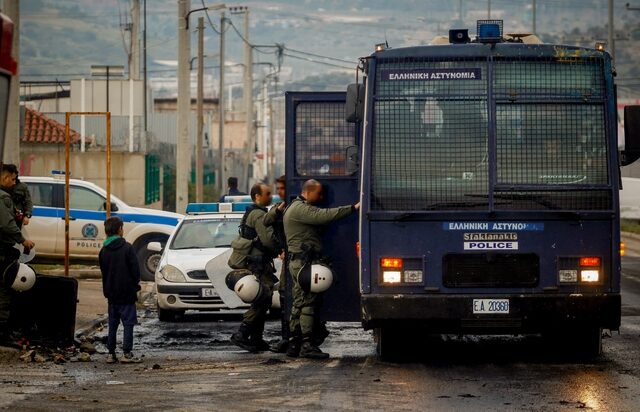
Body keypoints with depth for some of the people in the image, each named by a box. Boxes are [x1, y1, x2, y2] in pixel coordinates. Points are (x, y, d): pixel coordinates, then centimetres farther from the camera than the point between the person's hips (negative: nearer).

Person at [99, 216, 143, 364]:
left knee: (113, 324, 12)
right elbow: (135, 270, -11)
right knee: (128, 323, 0)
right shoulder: (127, 248, -13)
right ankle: (127, 354, -4)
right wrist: (135, 283, 7)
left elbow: (103, 271, 9)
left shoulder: (103, 251, 3)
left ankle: (111, 354, 11)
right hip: (127, 292, -5)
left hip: (111, 294, 5)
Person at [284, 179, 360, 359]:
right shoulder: (299, 209, -12)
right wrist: (353, 208, -25)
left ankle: (294, 344, 11)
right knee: (308, 301, -12)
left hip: (299, 262, 11)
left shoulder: (302, 208, 25)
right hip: (304, 261, -11)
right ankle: (307, 345, -13)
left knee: (300, 303, 10)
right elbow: (324, 216, -24)